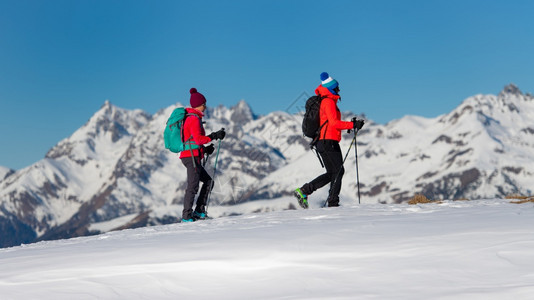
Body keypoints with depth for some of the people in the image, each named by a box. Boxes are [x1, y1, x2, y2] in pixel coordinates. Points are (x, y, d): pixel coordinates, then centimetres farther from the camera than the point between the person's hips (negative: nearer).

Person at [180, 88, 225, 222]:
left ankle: (199, 211, 11)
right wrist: (214, 136, -14)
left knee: (208, 182, 14)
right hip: (192, 157, -10)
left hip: (187, 155, 10)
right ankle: (186, 216, -6)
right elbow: (198, 139, -21)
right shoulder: (194, 119, -12)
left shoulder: (189, 118, 18)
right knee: (193, 186, -8)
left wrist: (204, 149, 16)